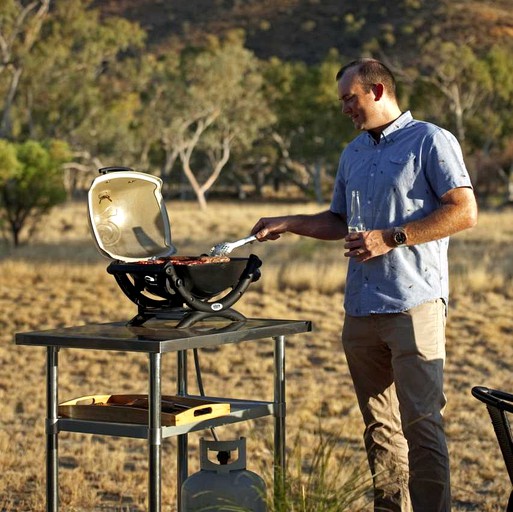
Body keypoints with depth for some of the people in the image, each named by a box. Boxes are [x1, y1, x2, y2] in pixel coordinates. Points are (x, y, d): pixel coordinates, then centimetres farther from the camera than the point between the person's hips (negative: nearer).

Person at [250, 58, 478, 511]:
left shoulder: (430, 141, -3)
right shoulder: (353, 154, 20)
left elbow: (464, 212, -12)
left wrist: (391, 238, -15)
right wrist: (289, 224, 15)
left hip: (414, 304, -7)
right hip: (361, 310, 7)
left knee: (421, 423, -12)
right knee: (380, 426, 10)